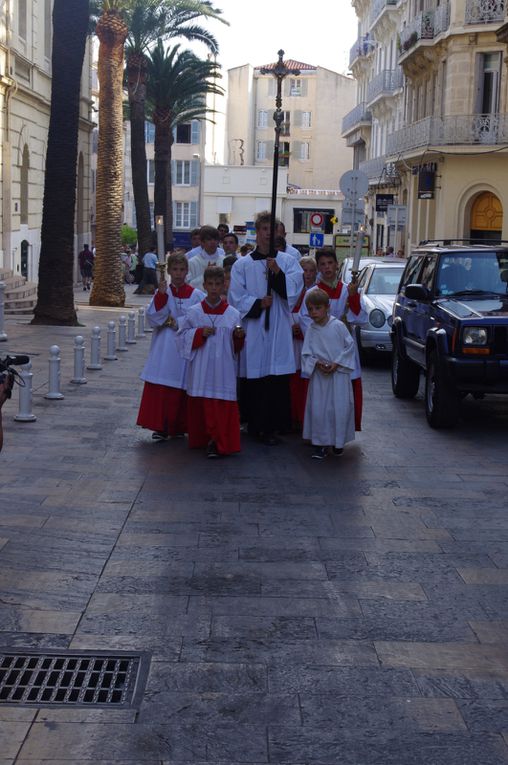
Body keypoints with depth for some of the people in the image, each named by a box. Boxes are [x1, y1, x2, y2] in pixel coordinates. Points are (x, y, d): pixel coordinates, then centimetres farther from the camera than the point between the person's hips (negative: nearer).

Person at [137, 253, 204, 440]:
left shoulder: (196, 295, 2)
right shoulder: (162, 292, 6)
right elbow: (153, 318, -5)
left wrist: (176, 322, -9)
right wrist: (161, 295, -17)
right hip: (163, 350, 1)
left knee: (180, 389, 2)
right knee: (159, 389, -4)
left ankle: (177, 426, 14)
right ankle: (160, 426, 4)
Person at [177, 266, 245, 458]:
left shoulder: (233, 314, 3)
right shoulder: (194, 312, 2)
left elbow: (235, 347, 9)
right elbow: (182, 336, 5)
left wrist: (239, 337, -12)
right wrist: (200, 333, -11)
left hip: (223, 369, -1)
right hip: (200, 369, 1)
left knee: (223, 405, -7)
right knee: (199, 405, 6)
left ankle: (220, 443, -1)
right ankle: (201, 440, 20)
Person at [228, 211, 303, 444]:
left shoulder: (288, 262, 8)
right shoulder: (242, 265, 6)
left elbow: (294, 291, -4)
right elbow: (236, 297, 2)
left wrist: (278, 273, -17)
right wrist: (258, 303, -11)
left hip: (279, 331, 1)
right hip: (253, 331, 0)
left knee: (278, 379, -2)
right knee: (255, 378, 2)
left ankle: (271, 426, 7)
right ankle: (256, 425, 11)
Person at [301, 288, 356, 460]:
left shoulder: (338, 326, -7)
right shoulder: (311, 330, 1)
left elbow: (350, 346, -3)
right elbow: (306, 353, 4)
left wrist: (336, 364, -11)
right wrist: (317, 364, -15)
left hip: (339, 373, -2)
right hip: (318, 375, 2)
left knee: (340, 407, -2)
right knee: (318, 409, 0)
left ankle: (338, 441, 16)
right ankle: (320, 443, 10)